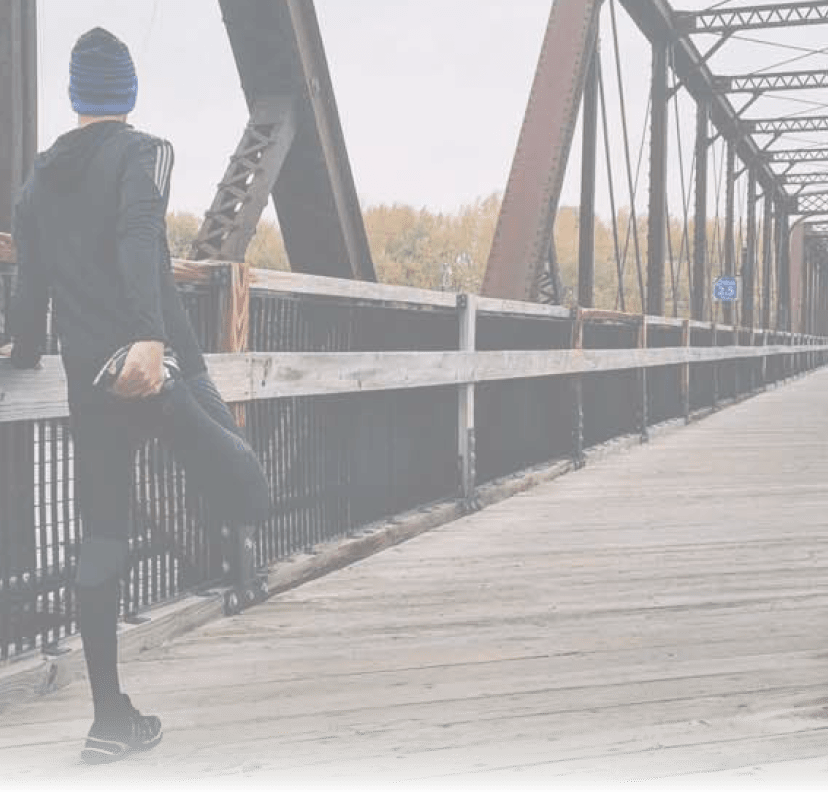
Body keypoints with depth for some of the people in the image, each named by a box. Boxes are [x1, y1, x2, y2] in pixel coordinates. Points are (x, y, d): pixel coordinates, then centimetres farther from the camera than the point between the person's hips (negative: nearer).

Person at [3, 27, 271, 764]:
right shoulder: (142, 152, 1)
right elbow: (138, 239, -18)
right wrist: (150, 337, -31)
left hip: (88, 380, 6)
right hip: (155, 363, -5)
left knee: (101, 545, 8)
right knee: (251, 499, 3)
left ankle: (112, 721, 10)